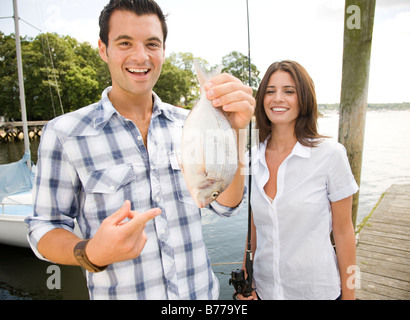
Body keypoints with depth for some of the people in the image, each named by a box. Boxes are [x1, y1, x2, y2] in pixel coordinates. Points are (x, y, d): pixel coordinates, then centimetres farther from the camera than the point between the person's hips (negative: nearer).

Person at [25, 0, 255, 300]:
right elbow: (45, 228, -7)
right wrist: (91, 254, -28)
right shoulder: (64, 134, -12)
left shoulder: (187, 124, -4)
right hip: (121, 292, -2)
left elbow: (226, 204, -10)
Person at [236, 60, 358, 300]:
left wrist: (349, 294, -4)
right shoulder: (253, 159, -5)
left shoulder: (331, 154, -15)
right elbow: (253, 226, 3)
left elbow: (343, 231, -8)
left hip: (318, 291, -2)